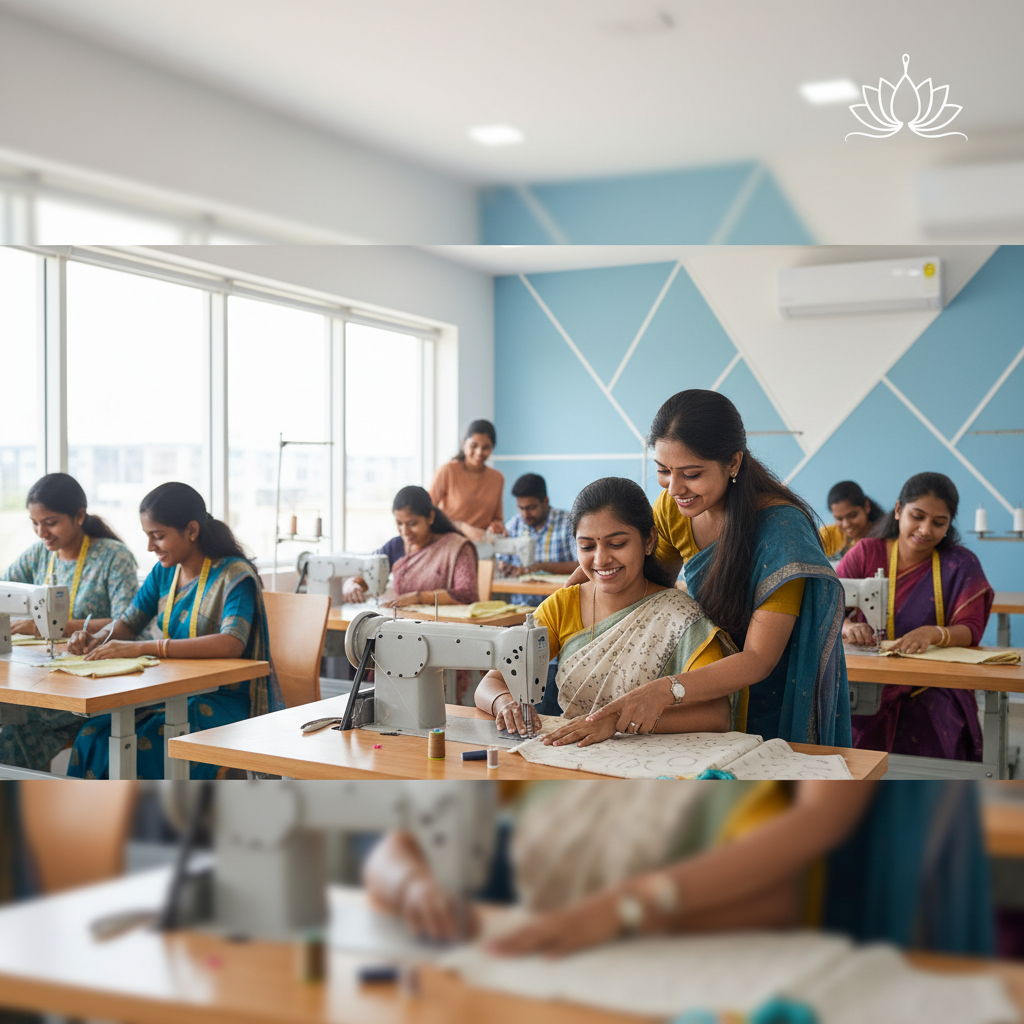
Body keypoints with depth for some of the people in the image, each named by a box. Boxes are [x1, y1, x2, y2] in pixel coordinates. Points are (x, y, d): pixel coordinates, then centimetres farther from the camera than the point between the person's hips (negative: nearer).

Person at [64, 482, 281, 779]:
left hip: (225, 701, -7)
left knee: (141, 748, -29)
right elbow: (127, 622, 17)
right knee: (93, 736, -18)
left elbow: (231, 644, -30)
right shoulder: (165, 572, 10)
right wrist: (96, 640, -8)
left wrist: (142, 648, -34)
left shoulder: (234, 575, -14)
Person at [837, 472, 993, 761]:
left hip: (932, 691, 0)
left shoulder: (960, 564, 5)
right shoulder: (866, 553, 6)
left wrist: (934, 633, -28)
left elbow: (970, 629, -5)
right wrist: (846, 626, -25)